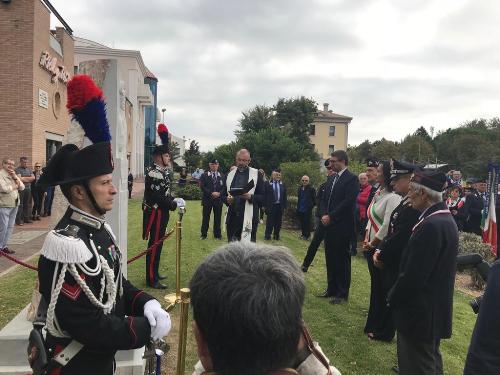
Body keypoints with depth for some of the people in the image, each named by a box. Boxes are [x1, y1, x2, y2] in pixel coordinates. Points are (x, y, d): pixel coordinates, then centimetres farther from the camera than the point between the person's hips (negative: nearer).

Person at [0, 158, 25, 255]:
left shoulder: (13, 175, 17)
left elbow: (22, 187, 10)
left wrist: (16, 178, -4)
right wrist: (15, 186, -3)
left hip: (15, 204, 8)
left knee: (10, 227, 10)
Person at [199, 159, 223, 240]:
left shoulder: (221, 176, 9)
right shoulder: (204, 175, 5)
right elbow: (202, 187, -5)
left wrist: (219, 193, -13)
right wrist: (211, 193, -14)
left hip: (218, 199, 1)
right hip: (207, 200, -1)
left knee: (217, 218, 4)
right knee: (206, 218, 3)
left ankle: (217, 234, 13)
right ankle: (203, 234, 12)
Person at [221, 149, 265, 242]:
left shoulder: (257, 174, 2)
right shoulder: (229, 175, 12)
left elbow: (263, 197, 1)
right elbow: (223, 195, 15)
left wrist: (250, 197, -18)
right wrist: (227, 199, -8)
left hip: (249, 218, -3)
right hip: (232, 217, 3)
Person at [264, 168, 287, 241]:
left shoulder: (282, 185, 9)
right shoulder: (268, 184, 0)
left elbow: (284, 196, 9)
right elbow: (265, 195, -2)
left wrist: (284, 206, 3)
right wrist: (265, 205, -7)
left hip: (280, 205, 3)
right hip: (271, 205, -3)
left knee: (278, 222, 8)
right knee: (270, 221, -1)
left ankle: (276, 235, 19)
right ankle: (267, 235, 8)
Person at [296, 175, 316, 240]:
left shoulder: (311, 189, -9)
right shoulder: (300, 189, 10)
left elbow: (314, 200, -8)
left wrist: (311, 207, -8)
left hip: (307, 210, -6)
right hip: (300, 210, 6)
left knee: (307, 223, 0)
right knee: (302, 223, 12)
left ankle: (307, 235, 10)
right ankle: (303, 234, 23)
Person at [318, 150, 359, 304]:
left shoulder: (351, 179, -10)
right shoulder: (332, 179, 14)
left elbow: (348, 202, -18)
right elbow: (325, 199, 16)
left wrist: (330, 216, -16)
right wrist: (324, 215, -1)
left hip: (342, 226, -8)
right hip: (329, 224, 8)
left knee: (342, 259, 2)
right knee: (330, 258, 13)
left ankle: (342, 294, 12)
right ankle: (332, 289, 26)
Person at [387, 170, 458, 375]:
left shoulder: (431, 226, -27)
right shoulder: (445, 219, 5)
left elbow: (413, 275, -26)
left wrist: (392, 298, -8)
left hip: (420, 313, -9)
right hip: (435, 310, 9)